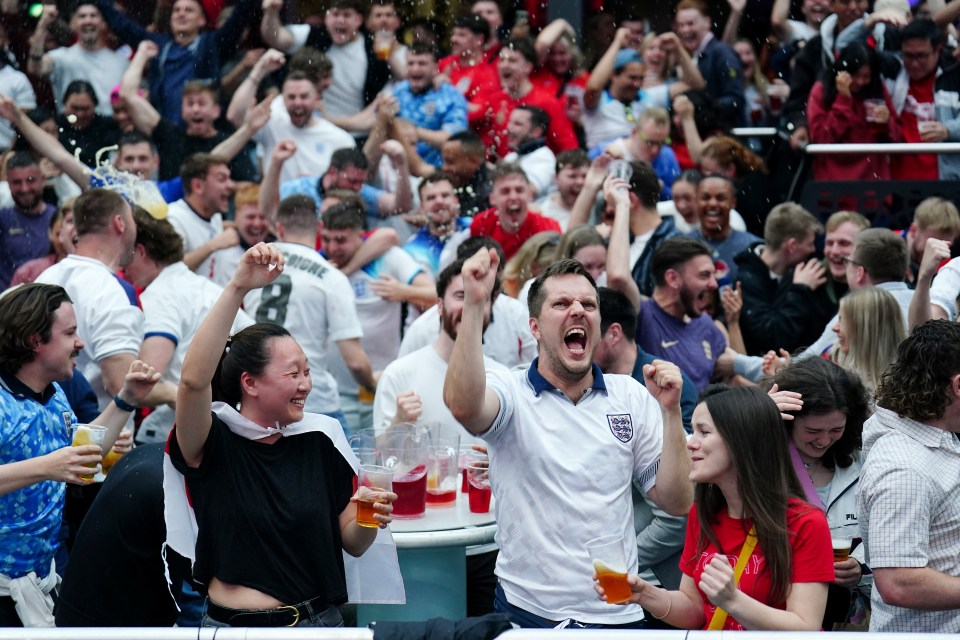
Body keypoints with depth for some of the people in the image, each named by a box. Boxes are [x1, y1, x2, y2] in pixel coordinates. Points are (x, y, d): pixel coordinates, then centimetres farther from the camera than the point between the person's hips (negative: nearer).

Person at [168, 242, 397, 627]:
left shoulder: (320, 440, 6)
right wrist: (237, 288, -29)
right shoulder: (213, 443, -4)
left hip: (320, 621, 4)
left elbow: (352, 544, 10)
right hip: (234, 623, -4)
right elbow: (194, 379, -24)